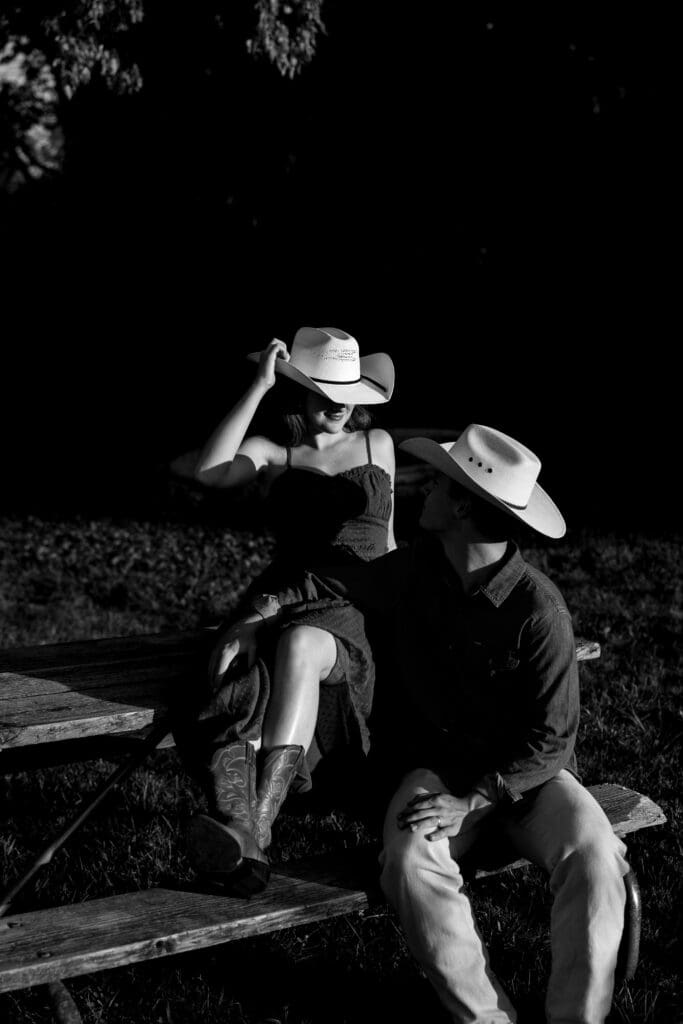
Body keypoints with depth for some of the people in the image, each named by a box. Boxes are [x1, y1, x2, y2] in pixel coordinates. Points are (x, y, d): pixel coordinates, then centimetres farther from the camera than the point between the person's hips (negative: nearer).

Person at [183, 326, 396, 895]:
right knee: (235, 658, -37)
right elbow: (211, 472, -9)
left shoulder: (378, 444, 21)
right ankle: (235, 827, -57)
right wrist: (259, 388, -6)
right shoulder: (271, 454, 14)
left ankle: (258, 829, -50)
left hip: (359, 605, 0)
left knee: (298, 648, -39)